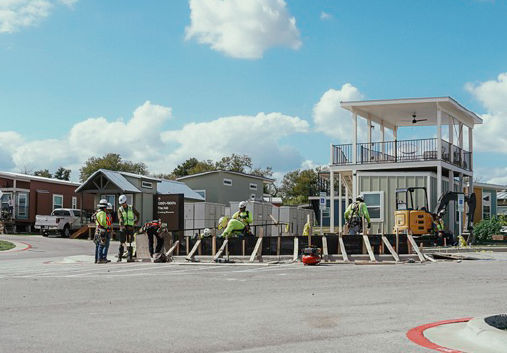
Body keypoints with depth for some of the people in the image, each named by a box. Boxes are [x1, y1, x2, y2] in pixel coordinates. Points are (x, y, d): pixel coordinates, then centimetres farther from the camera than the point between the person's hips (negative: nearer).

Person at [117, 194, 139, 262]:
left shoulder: (131, 208, 7)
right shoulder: (120, 210, 3)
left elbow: (137, 214, 24)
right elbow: (120, 218, -15)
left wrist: (136, 221, 13)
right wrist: (122, 225, -31)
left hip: (130, 227, 0)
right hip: (123, 227, 0)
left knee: (129, 243, -4)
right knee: (122, 243, -2)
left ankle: (129, 257, -5)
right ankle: (119, 257, 0)